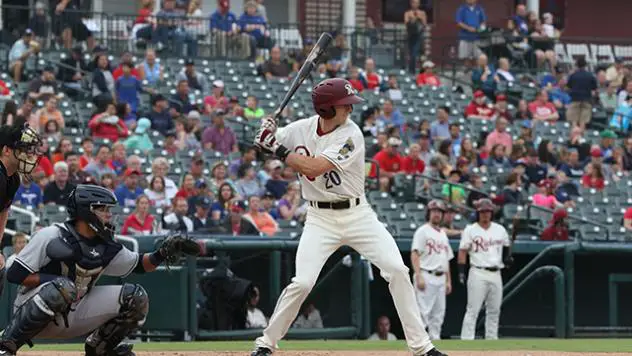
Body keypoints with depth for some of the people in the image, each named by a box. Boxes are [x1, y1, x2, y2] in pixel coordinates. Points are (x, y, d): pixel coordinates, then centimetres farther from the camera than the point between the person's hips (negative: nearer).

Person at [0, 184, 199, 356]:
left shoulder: (105, 247, 2)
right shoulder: (51, 237, -16)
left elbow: (139, 265, 16)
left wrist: (162, 254, -4)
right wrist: (57, 282, -25)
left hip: (72, 316, 6)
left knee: (135, 296, -3)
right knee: (63, 287, -40)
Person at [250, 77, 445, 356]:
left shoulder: (350, 135, -14)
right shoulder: (302, 129, -4)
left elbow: (313, 168, -25)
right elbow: (263, 146, 10)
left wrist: (277, 148, -22)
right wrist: (267, 132, -12)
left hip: (357, 215, -1)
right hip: (320, 218, 1)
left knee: (397, 270, -10)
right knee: (302, 282, -14)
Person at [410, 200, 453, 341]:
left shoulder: (443, 234, 21)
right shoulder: (423, 231, -3)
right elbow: (415, 254, -12)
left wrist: (448, 281, 17)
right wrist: (418, 276, -21)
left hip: (440, 278, 8)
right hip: (426, 276, -8)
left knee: (439, 313, 7)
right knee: (423, 311, -13)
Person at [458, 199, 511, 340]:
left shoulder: (500, 230, 12)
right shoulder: (470, 230, -1)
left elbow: (506, 245, 25)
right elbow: (463, 251, -4)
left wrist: (507, 257, 4)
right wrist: (461, 271, -14)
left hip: (496, 274, 5)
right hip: (478, 273, -5)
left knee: (494, 310, 9)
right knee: (473, 310, -9)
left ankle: (491, 340, 16)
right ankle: (466, 341, -12)